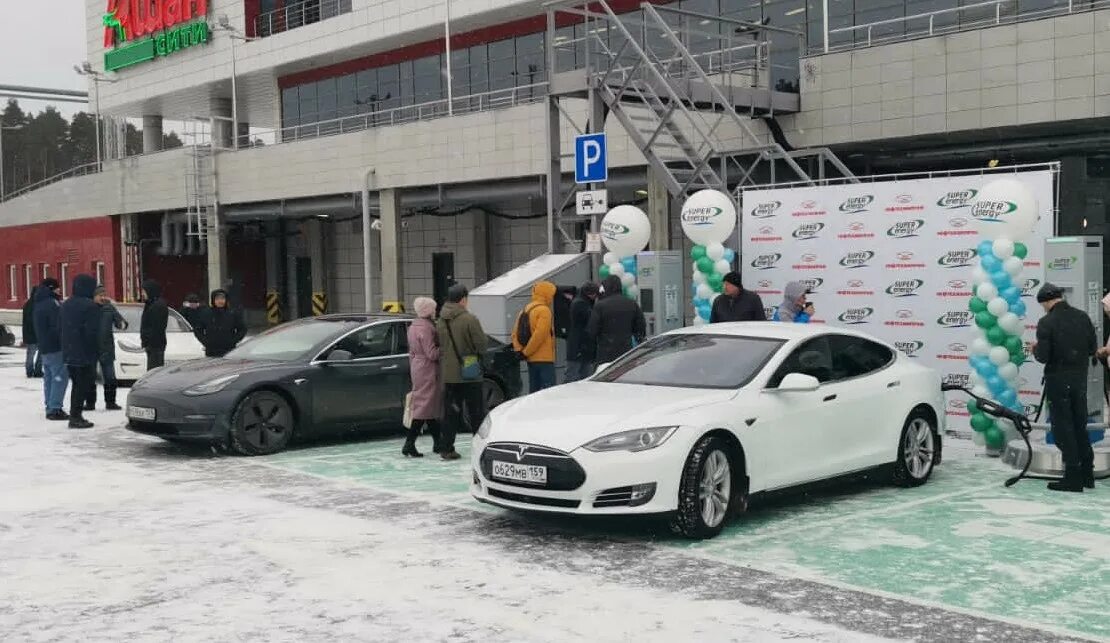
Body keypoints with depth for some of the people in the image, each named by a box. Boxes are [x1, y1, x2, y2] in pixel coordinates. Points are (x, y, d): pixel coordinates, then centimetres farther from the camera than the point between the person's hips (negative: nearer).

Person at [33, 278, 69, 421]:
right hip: (55, 347, -10)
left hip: (44, 347, 10)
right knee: (60, 376, -9)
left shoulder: (39, 304, 15)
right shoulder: (52, 303, -15)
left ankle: (50, 408, 17)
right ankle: (55, 409, -13)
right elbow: (59, 327, -19)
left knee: (49, 377, 13)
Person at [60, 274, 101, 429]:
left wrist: (66, 348, 19)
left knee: (77, 384, 17)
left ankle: (74, 415, 20)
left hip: (69, 352, 8)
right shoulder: (90, 306, -16)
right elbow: (93, 332, -18)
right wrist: (95, 351, -9)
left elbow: (62, 328, 16)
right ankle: (76, 417, -3)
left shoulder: (66, 304, 11)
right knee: (83, 385, -2)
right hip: (84, 353, -8)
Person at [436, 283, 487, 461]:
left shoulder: (440, 322, 5)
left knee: (451, 412, 10)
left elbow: (439, 346, 9)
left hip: (448, 374, 5)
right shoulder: (469, 319, -14)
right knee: (477, 413, 5)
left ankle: (446, 448, 7)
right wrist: (475, 352, 5)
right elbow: (482, 344, -15)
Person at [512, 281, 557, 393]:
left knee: (534, 390, 12)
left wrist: (519, 350, 6)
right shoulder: (544, 310, -12)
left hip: (531, 359, 9)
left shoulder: (525, 310, 16)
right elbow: (539, 335, -20)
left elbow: (515, 333, 13)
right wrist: (526, 352, -13)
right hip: (544, 358, -9)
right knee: (549, 391, -11)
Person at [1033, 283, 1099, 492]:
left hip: (1057, 380, -5)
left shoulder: (1046, 322, -14)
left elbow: (1043, 356, -17)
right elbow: (1093, 349, 5)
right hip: (1080, 379, 5)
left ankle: (1073, 477, 2)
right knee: (1080, 425, 16)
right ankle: (1087, 473, 21)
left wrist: (1035, 349, 4)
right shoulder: (1082, 317, 2)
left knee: (1063, 427, 2)